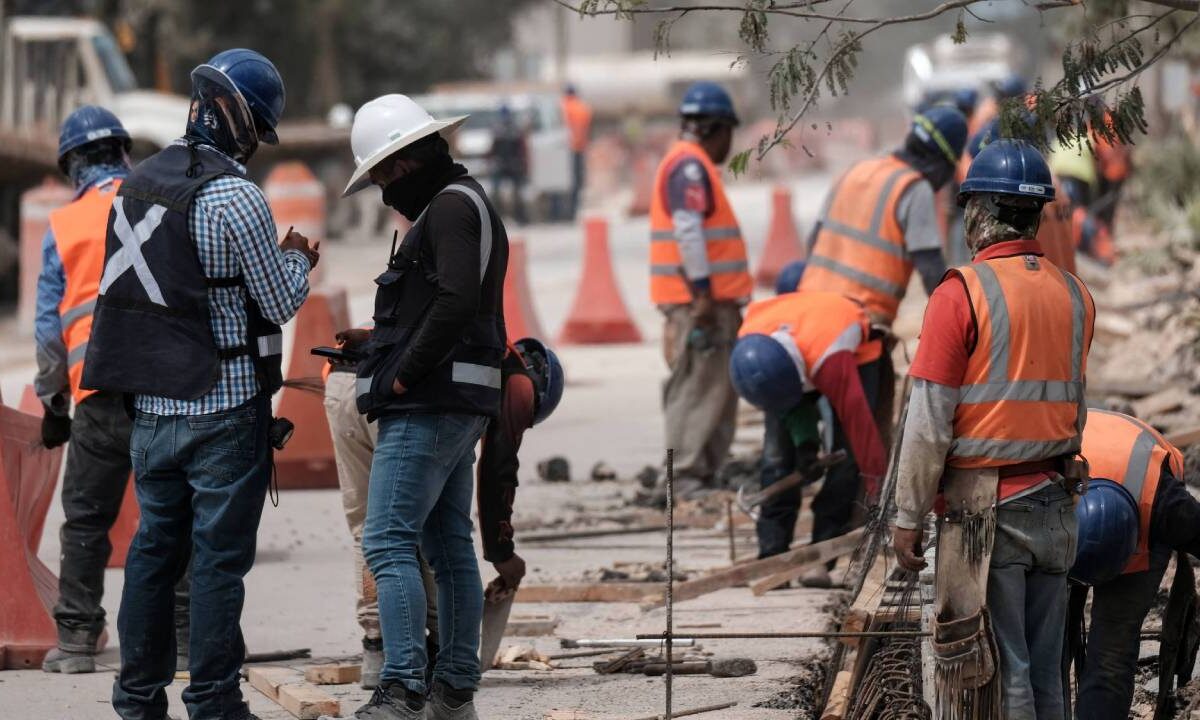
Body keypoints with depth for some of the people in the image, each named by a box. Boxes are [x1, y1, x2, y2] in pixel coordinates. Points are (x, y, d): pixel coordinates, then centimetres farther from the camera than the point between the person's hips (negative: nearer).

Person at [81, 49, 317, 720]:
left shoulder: (138, 185, 8)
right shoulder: (235, 197, -15)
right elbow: (280, 303, -9)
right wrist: (297, 262, 12)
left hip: (153, 406, 7)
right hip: (224, 407, -7)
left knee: (155, 546, 13)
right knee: (220, 557, -1)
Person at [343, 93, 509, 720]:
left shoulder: (450, 205, -11)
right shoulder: (469, 204, 21)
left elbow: (455, 302, -24)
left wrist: (403, 375, -17)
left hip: (426, 407, -11)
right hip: (461, 408, 11)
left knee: (388, 542, -14)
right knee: (450, 545, 12)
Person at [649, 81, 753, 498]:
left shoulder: (695, 165, 21)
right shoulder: (690, 166, -12)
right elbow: (688, 231, -20)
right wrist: (703, 292, -22)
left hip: (709, 298, 11)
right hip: (700, 298, -11)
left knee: (720, 387, 13)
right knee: (699, 386, -11)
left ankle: (705, 472, 16)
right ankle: (688, 476, -12)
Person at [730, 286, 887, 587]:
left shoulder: (830, 358, -48)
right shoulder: (749, 345, -31)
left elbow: (857, 418, -43)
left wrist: (877, 484, -42)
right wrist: (804, 436, -21)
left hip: (856, 355, -4)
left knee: (846, 459, -19)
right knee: (777, 457, -9)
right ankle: (771, 557, -7)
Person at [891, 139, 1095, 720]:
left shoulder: (962, 294, -12)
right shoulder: (1075, 296, 7)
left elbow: (930, 421, -12)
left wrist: (908, 517, -6)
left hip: (985, 512, -6)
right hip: (1053, 508, 6)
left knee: (1004, 672, -3)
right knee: (1045, 673, 12)